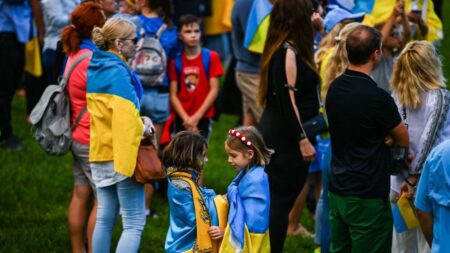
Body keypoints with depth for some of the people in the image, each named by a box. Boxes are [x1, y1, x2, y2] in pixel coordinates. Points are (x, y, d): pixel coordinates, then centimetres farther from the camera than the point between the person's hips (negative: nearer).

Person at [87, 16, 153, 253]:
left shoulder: (96, 69, 12)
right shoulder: (118, 73, -16)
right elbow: (126, 120, -23)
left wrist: (139, 120, 7)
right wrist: (142, 128, -6)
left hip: (99, 153, 9)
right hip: (120, 154, -9)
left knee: (104, 219, 13)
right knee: (134, 224, -7)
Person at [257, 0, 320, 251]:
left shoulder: (280, 50, 12)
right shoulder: (289, 52, -17)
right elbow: (288, 100, -20)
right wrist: (303, 140, -19)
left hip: (274, 134, 9)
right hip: (287, 139, -9)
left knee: (276, 202, 14)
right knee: (281, 203, -5)